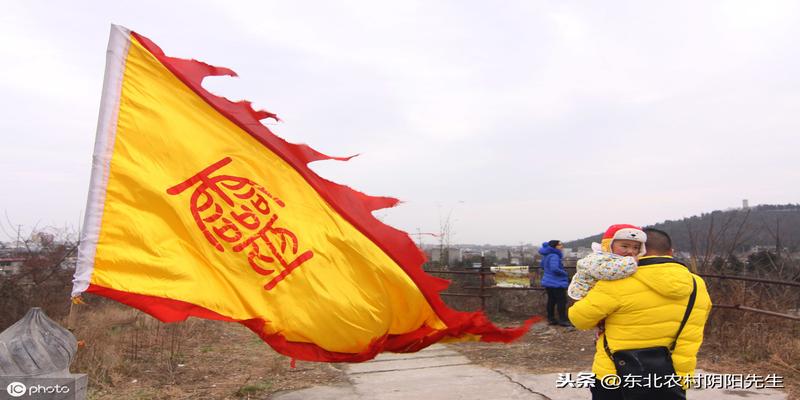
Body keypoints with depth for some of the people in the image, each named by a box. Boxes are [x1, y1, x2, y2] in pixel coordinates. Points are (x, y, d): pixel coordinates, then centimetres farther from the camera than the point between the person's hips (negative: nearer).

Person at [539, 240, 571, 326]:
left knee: (551, 300, 14)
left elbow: (542, 266, 24)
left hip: (548, 282, 9)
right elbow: (554, 268, -33)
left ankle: (551, 319, 18)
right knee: (561, 301, -1)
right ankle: (562, 320, 3)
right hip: (556, 283, -9)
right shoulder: (554, 256, -22)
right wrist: (564, 273, -17)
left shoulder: (546, 255, 10)